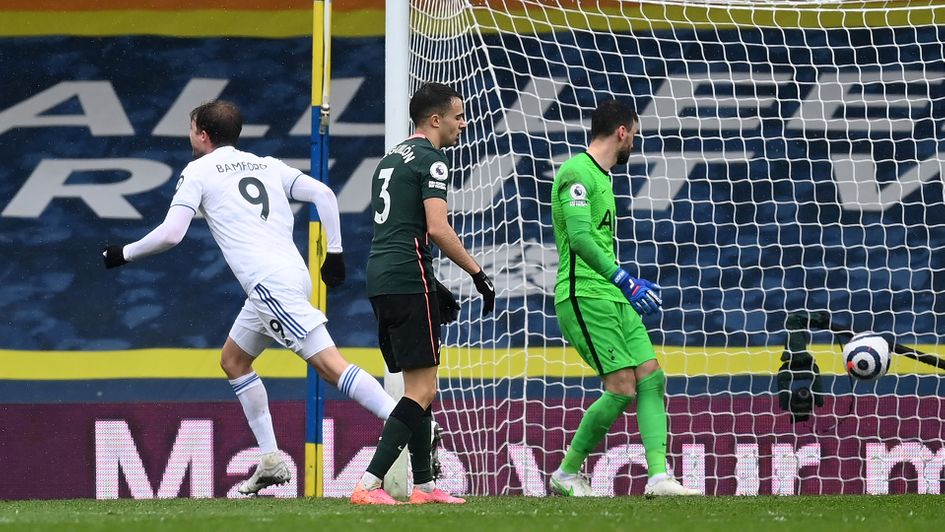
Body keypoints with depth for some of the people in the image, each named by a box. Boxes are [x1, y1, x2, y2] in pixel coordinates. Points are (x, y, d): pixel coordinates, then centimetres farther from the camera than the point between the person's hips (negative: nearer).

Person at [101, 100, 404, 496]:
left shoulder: (198, 171, 5)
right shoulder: (267, 165, 23)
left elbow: (171, 233, -4)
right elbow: (323, 194, 14)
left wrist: (123, 254, 11)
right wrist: (335, 252, 17)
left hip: (269, 282, -8)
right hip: (293, 274, 8)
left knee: (329, 365, -16)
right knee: (233, 360, 23)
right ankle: (271, 462, 20)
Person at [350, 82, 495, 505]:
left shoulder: (390, 159, 22)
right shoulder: (431, 160, -7)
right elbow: (437, 228, -17)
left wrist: (435, 288, 27)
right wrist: (479, 274, -11)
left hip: (380, 280, 10)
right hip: (408, 282, -10)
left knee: (419, 388, 16)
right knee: (422, 391, -10)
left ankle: (424, 485, 19)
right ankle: (369, 483, -19)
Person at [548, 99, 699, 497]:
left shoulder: (600, 177, 21)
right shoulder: (577, 173, -11)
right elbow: (580, 237, -21)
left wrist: (626, 285, 32)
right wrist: (624, 280, -25)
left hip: (613, 299, 10)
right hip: (584, 297, -10)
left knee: (652, 378, -2)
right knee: (622, 388, -13)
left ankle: (658, 476, -9)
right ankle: (566, 474, 0)